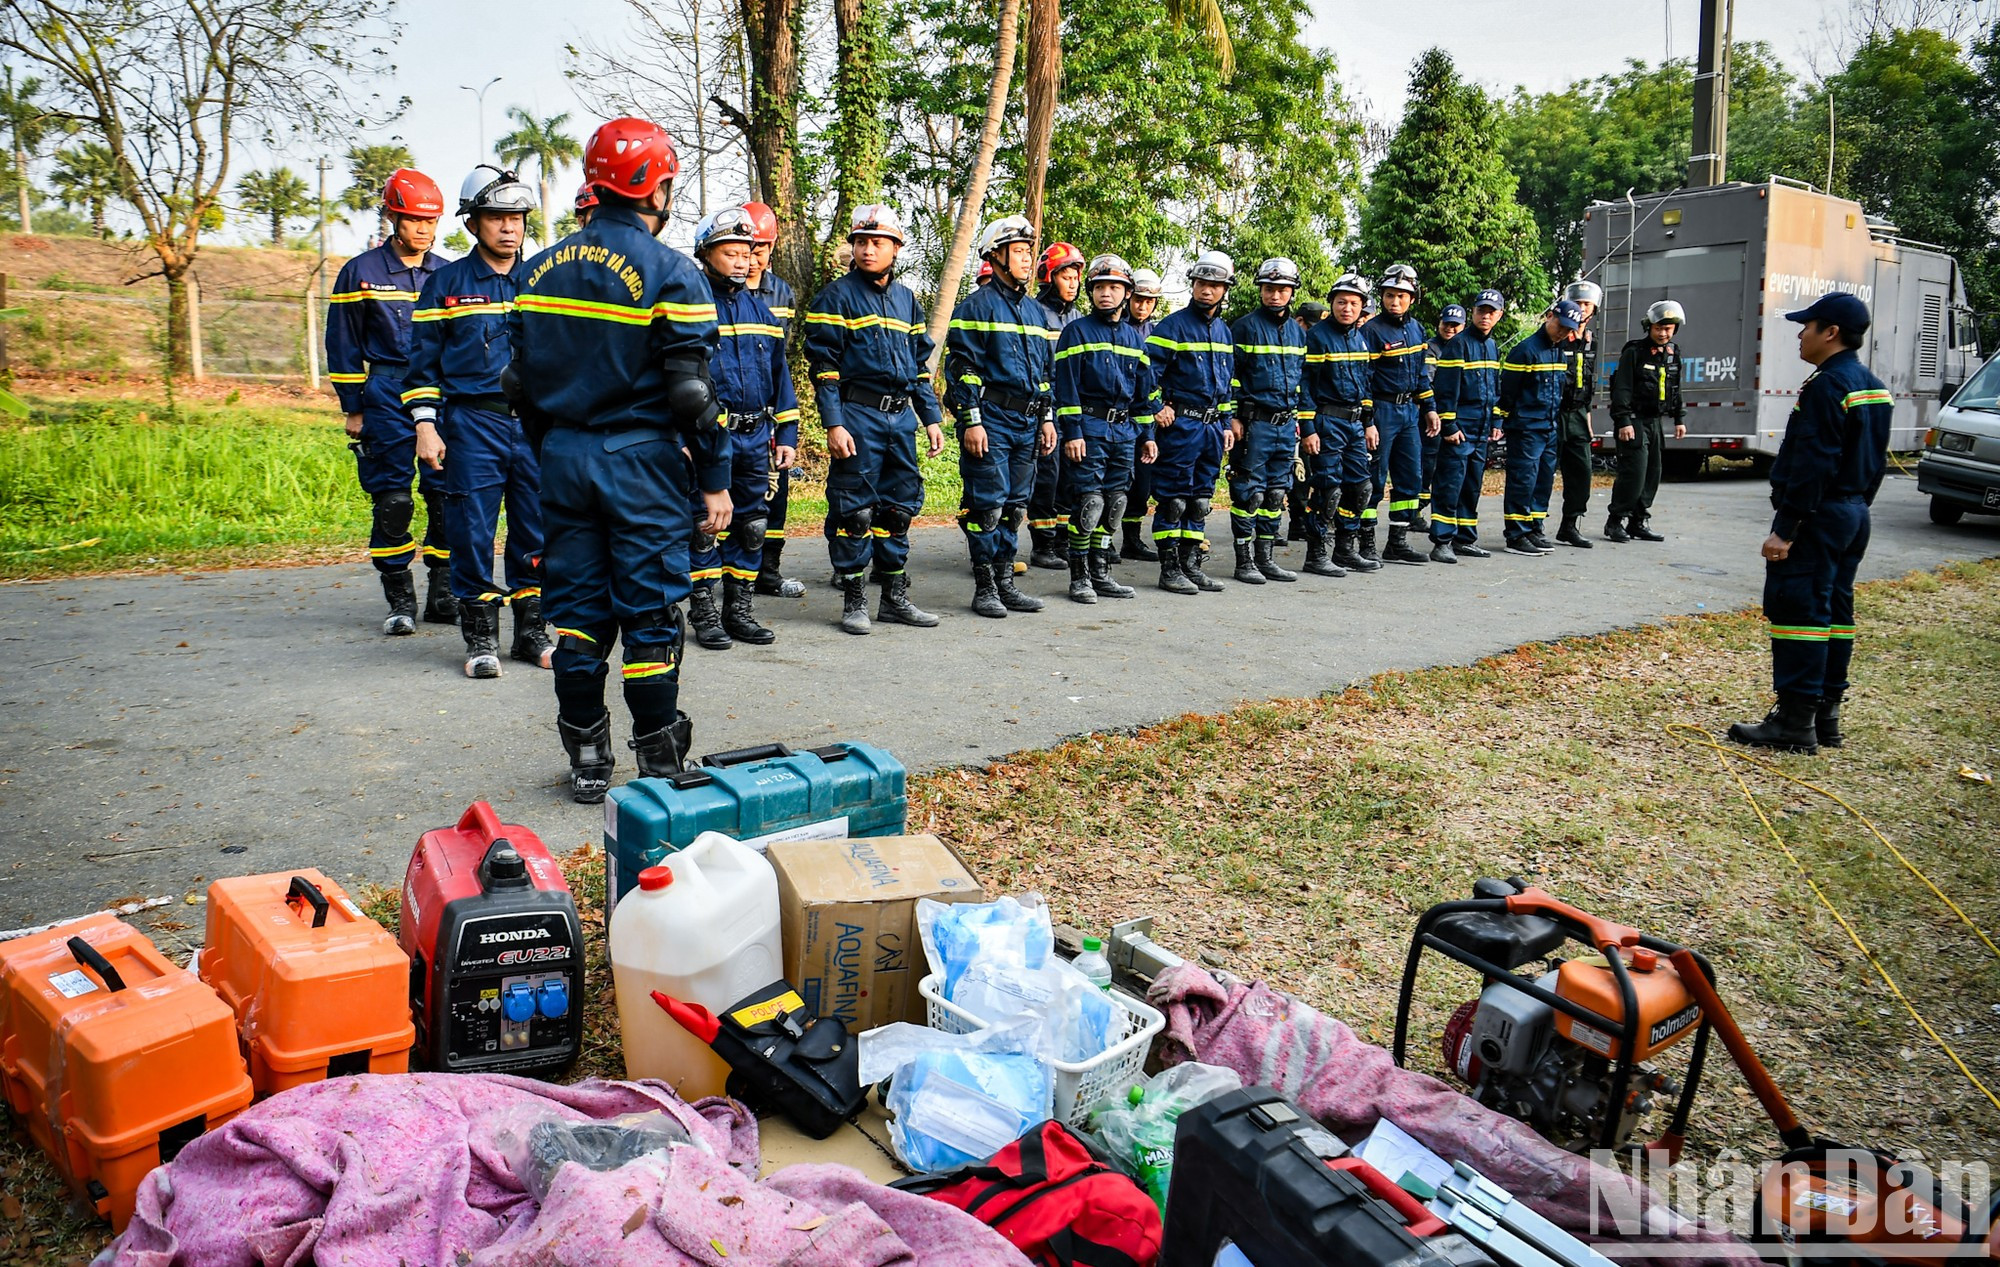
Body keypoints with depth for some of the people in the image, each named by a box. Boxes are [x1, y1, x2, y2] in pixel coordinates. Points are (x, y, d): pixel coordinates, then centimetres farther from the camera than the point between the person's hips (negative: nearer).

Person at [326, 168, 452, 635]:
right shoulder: (360, 272, 5)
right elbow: (343, 346, 7)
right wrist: (353, 409, 3)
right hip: (387, 396, -2)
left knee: (448, 495, -1)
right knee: (392, 500, -4)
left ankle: (442, 595, 10)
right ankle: (400, 599, 5)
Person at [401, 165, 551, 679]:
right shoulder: (446, 283, 5)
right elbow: (424, 360, 6)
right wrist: (425, 424, -3)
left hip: (537, 422, 2)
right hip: (473, 424, -2)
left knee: (536, 531, 5)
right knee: (473, 531, 0)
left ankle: (531, 631, 17)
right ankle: (480, 637, 11)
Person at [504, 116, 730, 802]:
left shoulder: (542, 267, 8)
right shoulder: (670, 272, -9)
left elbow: (520, 379, 11)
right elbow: (692, 388, -13)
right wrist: (715, 480, -8)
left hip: (563, 458, 5)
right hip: (641, 461, -5)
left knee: (576, 610, 11)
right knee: (650, 611, 3)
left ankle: (586, 761, 18)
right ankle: (661, 764, 10)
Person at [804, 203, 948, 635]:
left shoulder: (907, 299, 16)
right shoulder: (837, 296, -2)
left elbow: (920, 365, 20)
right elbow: (824, 365, -7)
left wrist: (931, 417, 12)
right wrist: (833, 423, -15)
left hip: (901, 417, 6)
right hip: (857, 416, -6)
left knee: (900, 505, 9)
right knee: (854, 510, -3)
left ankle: (895, 597, 19)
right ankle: (854, 600, 7)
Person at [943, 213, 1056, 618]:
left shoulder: (1034, 310, 18)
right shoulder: (977, 306, -5)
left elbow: (1045, 370, 23)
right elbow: (962, 367, -10)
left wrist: (1047, 419, 17)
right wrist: (972, 421, -17)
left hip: (1027, 423, 7)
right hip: (990, 420, -7)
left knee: (1015, 505, 10)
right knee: (987, 504, -6)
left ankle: (1005, 582, 18)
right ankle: (984, 588, 2)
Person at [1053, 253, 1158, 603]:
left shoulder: (1134, 338, 15)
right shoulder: (1077, 331, -1)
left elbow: (1145, 392, 18)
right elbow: (1066, 386, -8)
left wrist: (1146, 435, 13)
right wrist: (1072, 432, -15)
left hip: (1125, 430, 6)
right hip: (1089, 429, -6)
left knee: (1112, 505, 8)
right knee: (1087, 503, -8)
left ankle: (1100, 574, 17)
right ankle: (1079, 577, 2)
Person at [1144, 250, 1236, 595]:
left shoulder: (1224, 332, 16)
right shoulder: (1173, 325, -6)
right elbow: (1147, 369, -11)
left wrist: (1227, 424, 18)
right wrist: (1156, 409, -15)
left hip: (1213, 426, 7)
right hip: (1180, 424, -7)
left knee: (1200, 499, 11)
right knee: (1173, 498, -3)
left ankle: (1191, 564, 18)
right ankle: (1170, 569, 2)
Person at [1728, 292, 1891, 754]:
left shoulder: (1826, 386, -17)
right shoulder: (1873, 388, 14)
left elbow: (1811, 466, -22)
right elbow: (1875, 460, 18)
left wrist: (1785, 529, -22)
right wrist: (1856, 508, 23)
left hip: (1817, 517, -10)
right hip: (1853, 515, 10)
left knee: (1798, 610, -7)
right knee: (1834, 611, 13)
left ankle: (1795, 722, -6)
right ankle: (1826, 715, 20)